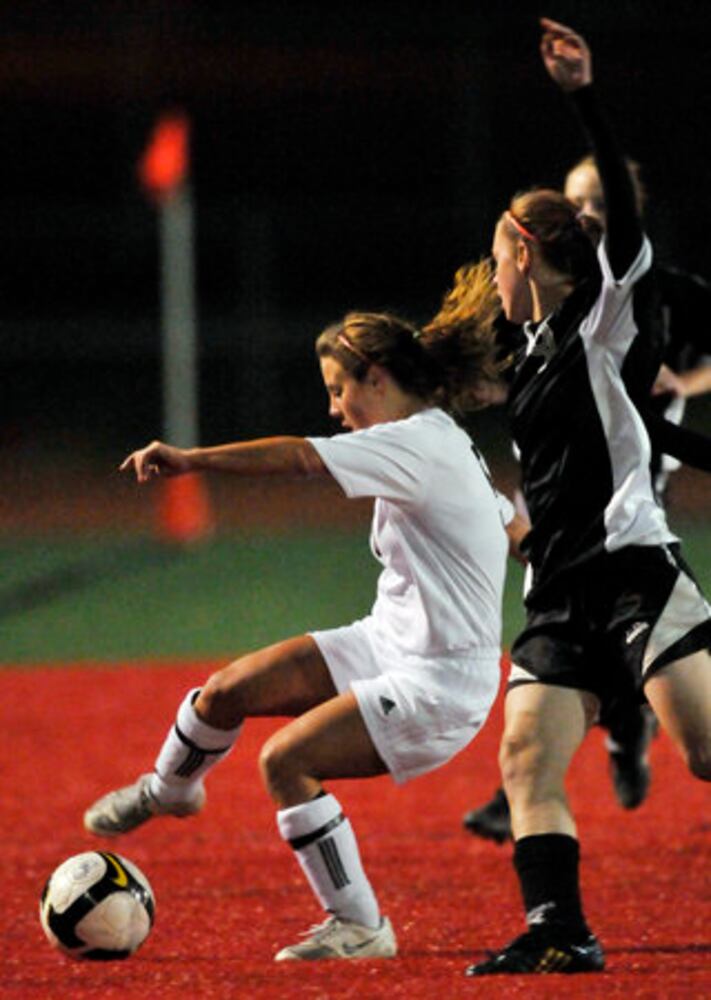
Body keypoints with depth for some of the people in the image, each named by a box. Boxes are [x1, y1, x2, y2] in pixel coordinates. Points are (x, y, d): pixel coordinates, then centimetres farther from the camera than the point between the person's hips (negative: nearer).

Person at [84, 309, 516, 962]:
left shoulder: (418, 444, -20)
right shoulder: (446, 444, 10)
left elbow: (301, 458, -32)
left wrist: (191, 459, -34)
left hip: (439, 683, -9)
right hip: (386, 643, 9)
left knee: (285, 760, -17)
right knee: (229, 692, 6)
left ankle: (361, 927, -6)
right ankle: (167, 789, 37)